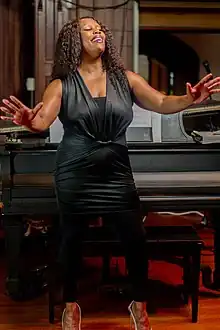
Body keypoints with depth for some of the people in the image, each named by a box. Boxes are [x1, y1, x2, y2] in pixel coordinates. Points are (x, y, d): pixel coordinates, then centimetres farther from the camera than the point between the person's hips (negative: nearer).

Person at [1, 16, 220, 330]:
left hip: (116, 172, 2)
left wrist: (190, 99, -24)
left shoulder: (125, 78, 3)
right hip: (75, 175, -1)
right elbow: (42, 120, -17)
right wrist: (28, 120, -42)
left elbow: (162, 103, -4)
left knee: (135, 238, 1)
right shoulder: (62, 85, -4)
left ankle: (139, 303, 25)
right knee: (72, 238, 11)